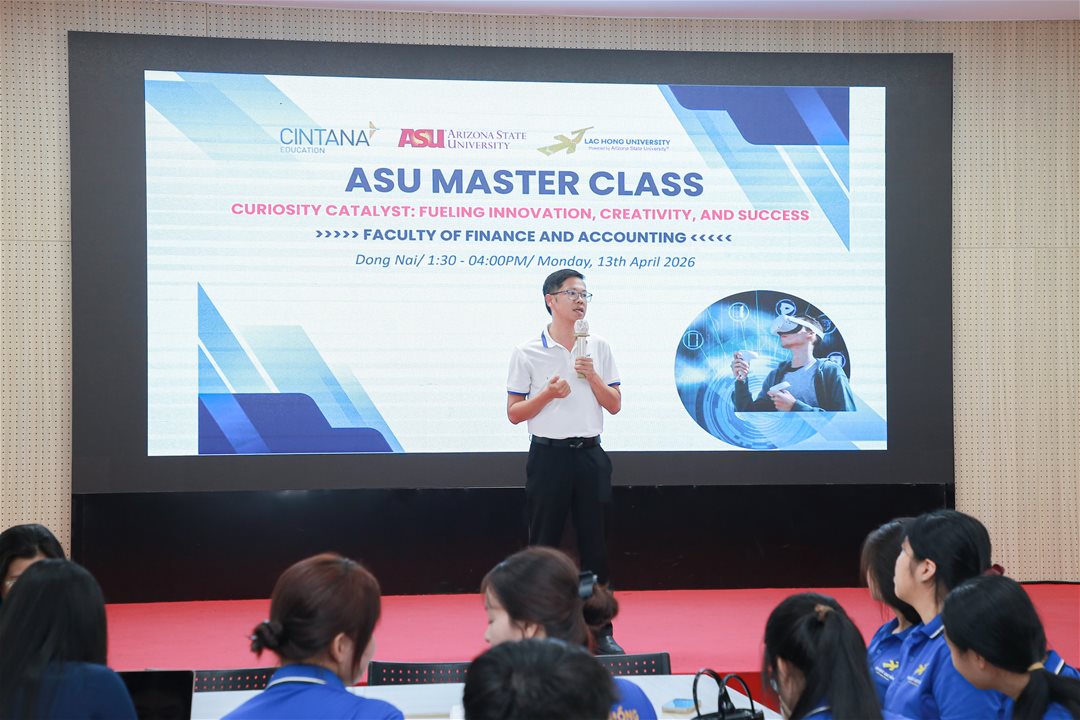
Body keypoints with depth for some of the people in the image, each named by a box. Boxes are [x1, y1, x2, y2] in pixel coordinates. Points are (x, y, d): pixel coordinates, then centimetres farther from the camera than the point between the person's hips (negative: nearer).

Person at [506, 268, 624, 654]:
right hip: (548, 456, -2)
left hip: (590, 455, 3)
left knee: (595, 543, 4)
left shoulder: (599, 348, 8)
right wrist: (548, 393, -16)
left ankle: (601, 631, 10)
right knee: (543, 544, 1)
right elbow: (514, 413, -1)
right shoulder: (527, 353, -1)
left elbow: (614, 405, 7)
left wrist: (593, 376, -9)